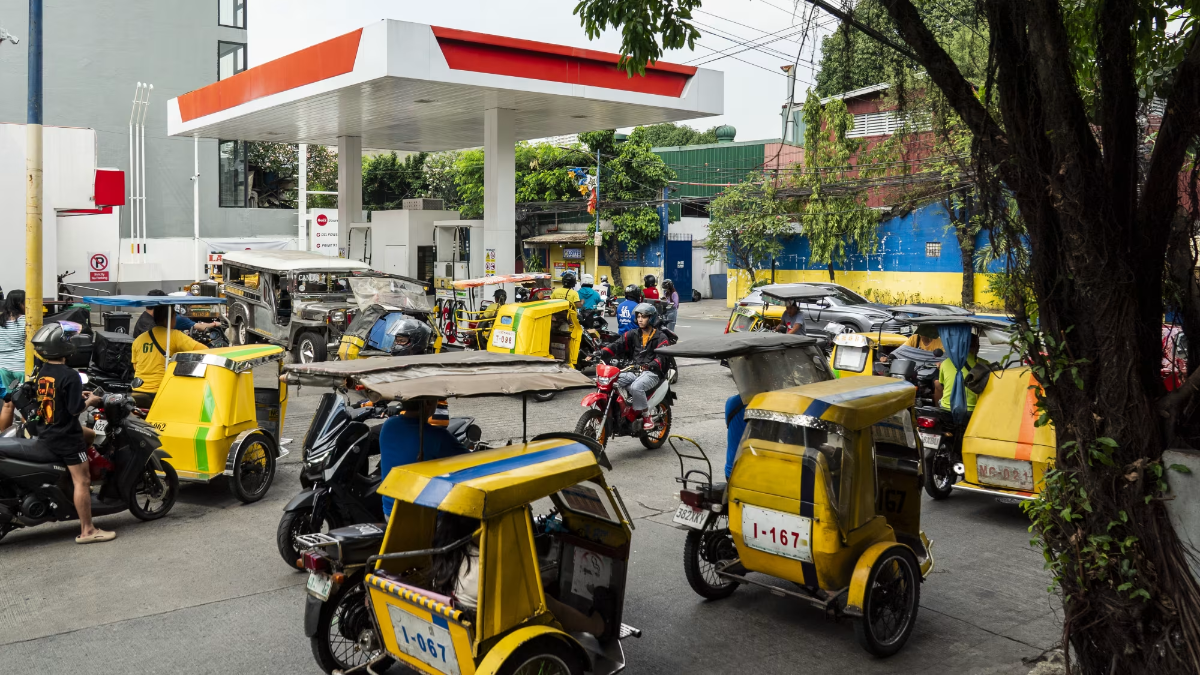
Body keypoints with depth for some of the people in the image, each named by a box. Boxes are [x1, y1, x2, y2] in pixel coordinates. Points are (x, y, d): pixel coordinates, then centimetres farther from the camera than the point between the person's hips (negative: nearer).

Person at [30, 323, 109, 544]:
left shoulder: (41, 372, 5)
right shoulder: (70, 376, -20)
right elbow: (74, 409, -20)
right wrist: (90, 401, -2)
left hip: (45, 434, 8)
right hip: (66, 436, -8)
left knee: (90, 435, 29)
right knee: (82, 481, -3)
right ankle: (87, 531, -3)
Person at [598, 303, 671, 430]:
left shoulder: (660, 337, 2)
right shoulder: (632, 335, 17)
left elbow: (662, 356, -13)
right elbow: (617, 345, 3)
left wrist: (651, 365, -34)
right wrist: (600, 353, -13)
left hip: (652, 373, -5)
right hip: (633, 371, 5)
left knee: (636, 387, -36)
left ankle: (646, 416, -16)